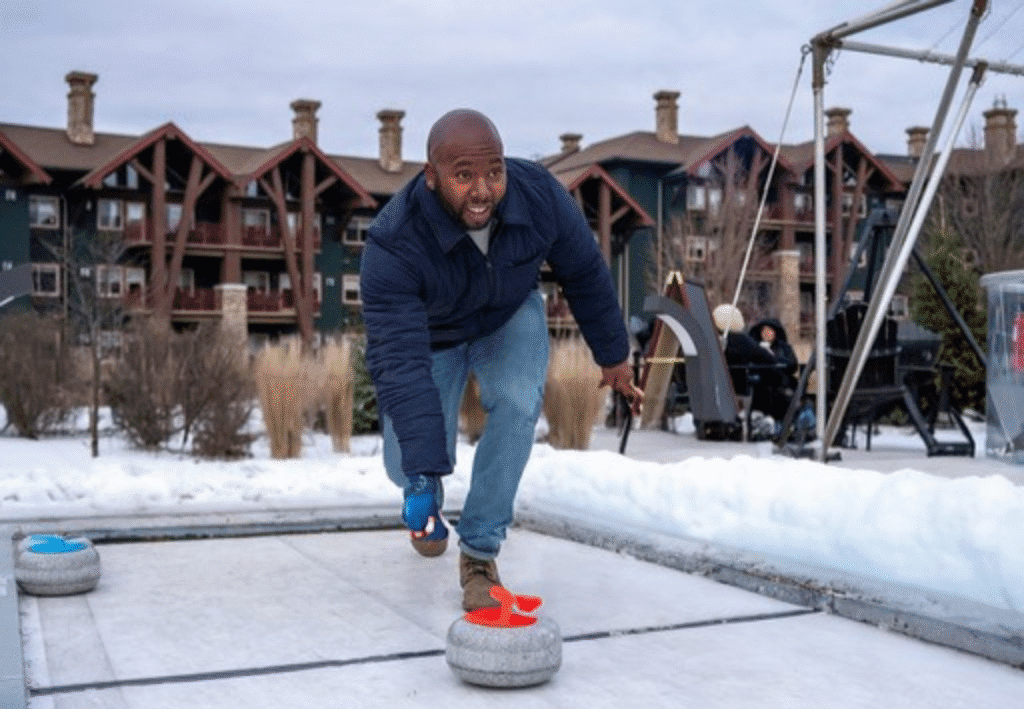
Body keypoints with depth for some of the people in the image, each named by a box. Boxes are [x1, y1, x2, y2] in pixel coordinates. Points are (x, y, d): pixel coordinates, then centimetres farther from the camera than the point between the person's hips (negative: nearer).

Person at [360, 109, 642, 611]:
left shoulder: (539, 194, -30)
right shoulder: (393, 244, -39)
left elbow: (584, 273, -11)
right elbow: (399, 363, -42)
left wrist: (613, 355, 0)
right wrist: (422, 476, -46)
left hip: (510, 317, 2)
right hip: (429, 335, -1)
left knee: (518, 405, -27)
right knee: (409, 469, -5)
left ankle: (479, 552, -11)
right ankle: (427, 495, 37)